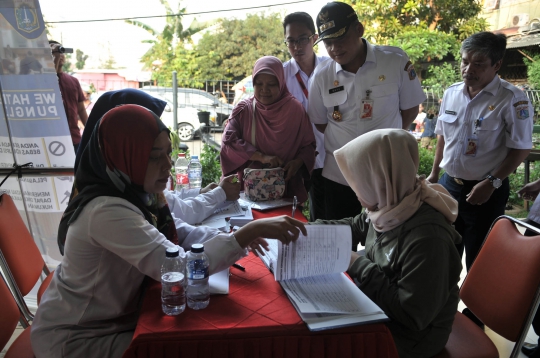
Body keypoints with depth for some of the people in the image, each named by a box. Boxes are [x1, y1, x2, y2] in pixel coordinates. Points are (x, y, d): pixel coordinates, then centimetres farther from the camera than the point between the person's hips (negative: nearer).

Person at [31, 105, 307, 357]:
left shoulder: (134, 192, -5)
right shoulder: (108, 212, -34)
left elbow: (176, 232, 2)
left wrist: (231, 239, -16)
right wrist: (251, 231, -42)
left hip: (116, 314, 8)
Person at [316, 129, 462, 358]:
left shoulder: (427, 237, -33)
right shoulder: (388, 207, -8)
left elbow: (413, 315, -29)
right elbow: (354, 228, 12)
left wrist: (359, 266, -24)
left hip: (408, 335, -7)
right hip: (377, 306, 7)